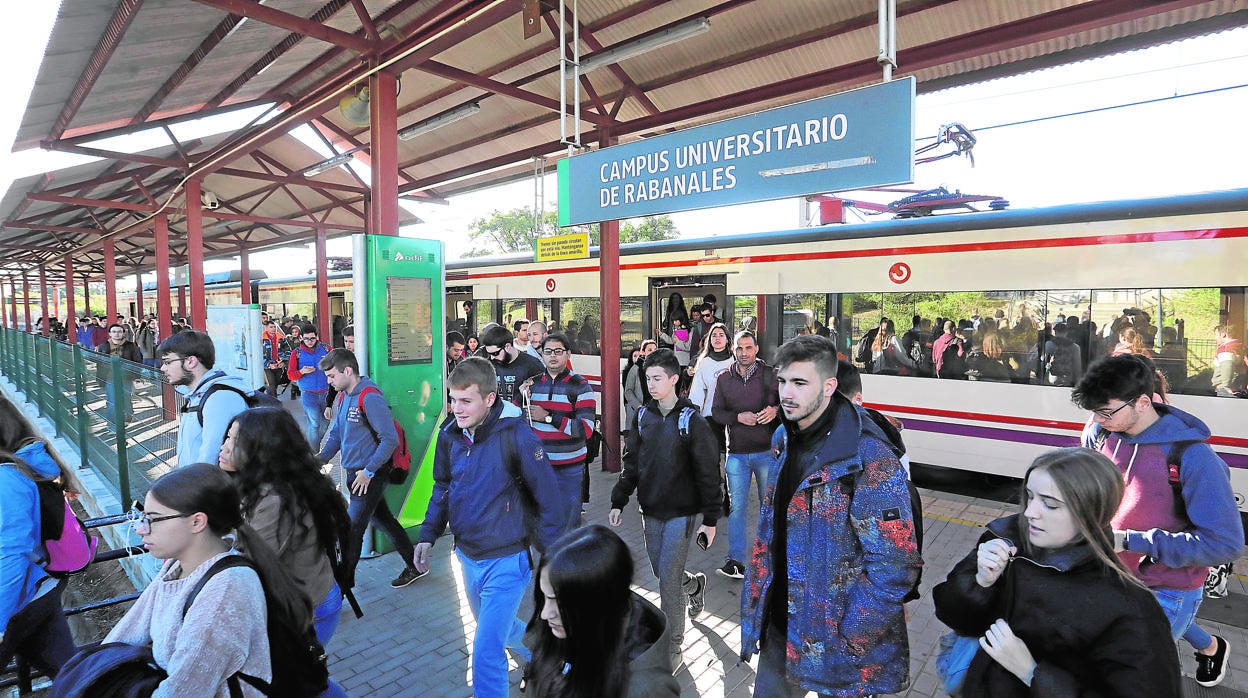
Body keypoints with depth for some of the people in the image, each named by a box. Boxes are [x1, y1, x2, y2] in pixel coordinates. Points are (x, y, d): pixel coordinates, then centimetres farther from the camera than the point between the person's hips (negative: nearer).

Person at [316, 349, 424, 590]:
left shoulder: (370, 397, -20)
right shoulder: (344, 396, 8)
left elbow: (390, 439, -22)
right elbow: (336, 433, 17)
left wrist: (369, 471, -20)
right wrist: (321, 457, 2)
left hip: (370, 476, -9)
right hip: (355, 474, 9)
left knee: (352, 530, -3)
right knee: (384, 520, 18)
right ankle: (413, 566, 32)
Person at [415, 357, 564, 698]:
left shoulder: (515, 433, -23)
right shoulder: (450, 434, -4)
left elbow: (548, 497, -17)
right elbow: (443, 487, 12)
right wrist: (428, 536, 5)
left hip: (505, 560, -7)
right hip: (468, 556, 7)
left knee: (486, 652, -6)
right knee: (498, 628, 26)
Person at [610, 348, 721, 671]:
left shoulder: (691, 420, -13)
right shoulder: (643, 415, 2)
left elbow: (708, 472, -10)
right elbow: (631, 462, 9)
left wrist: (710, 519, -10)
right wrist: (618, 502, 6)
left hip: (682, 512, -5)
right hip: (651, 511, 6)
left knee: (668, 578, -4)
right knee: (661, 570, 17)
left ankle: (673, 647, 14)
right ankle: (695, 585, 49)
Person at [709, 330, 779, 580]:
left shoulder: (771, 374, 0)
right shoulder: (724, 379, 5)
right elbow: (716, 412, 4)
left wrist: (776, 410, -17)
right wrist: (739, 417, -12)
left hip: (767, 450, -1)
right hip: (737, 453, 1)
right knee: (737, 507, 3)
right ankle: (736, 560, 12)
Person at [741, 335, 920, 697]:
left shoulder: (869, 458, -21)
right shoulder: (784, 440, 1)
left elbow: (894, 566, -21)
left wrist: (844, 641, -17)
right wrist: (755, 607, 9)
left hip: (831, 638, -6)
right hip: (779, 627, 6)